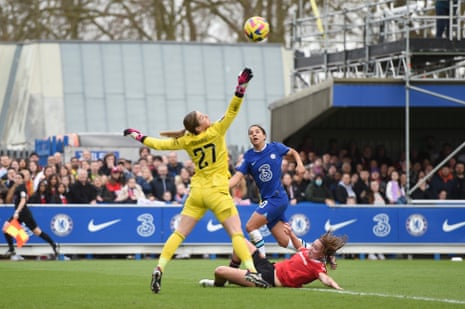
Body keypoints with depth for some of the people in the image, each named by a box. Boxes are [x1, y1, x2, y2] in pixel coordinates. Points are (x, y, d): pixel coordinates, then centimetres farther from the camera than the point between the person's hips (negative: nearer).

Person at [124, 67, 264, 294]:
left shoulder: (186, 141, 4)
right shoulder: (215, 132, -9)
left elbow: (160, 144, 14)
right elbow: (232, 111, -14)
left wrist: (139, 137, 29)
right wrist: (241, 88, -15)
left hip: (197, 191, 4)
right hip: (216, 192, -4)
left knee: (179, 233, 7)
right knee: (236, 234, -4)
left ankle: (159, 270, -3)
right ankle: (252, 272, -14)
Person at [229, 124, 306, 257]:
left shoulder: (275, 147, -2)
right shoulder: (248, 156, 4)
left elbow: (293, 152, 17)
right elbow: (238, 176, -6)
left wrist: (299, 164, -3)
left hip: (277, 197, -5)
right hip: (266, 200, 5)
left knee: (251, 226, -17)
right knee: (284, 241, 3)